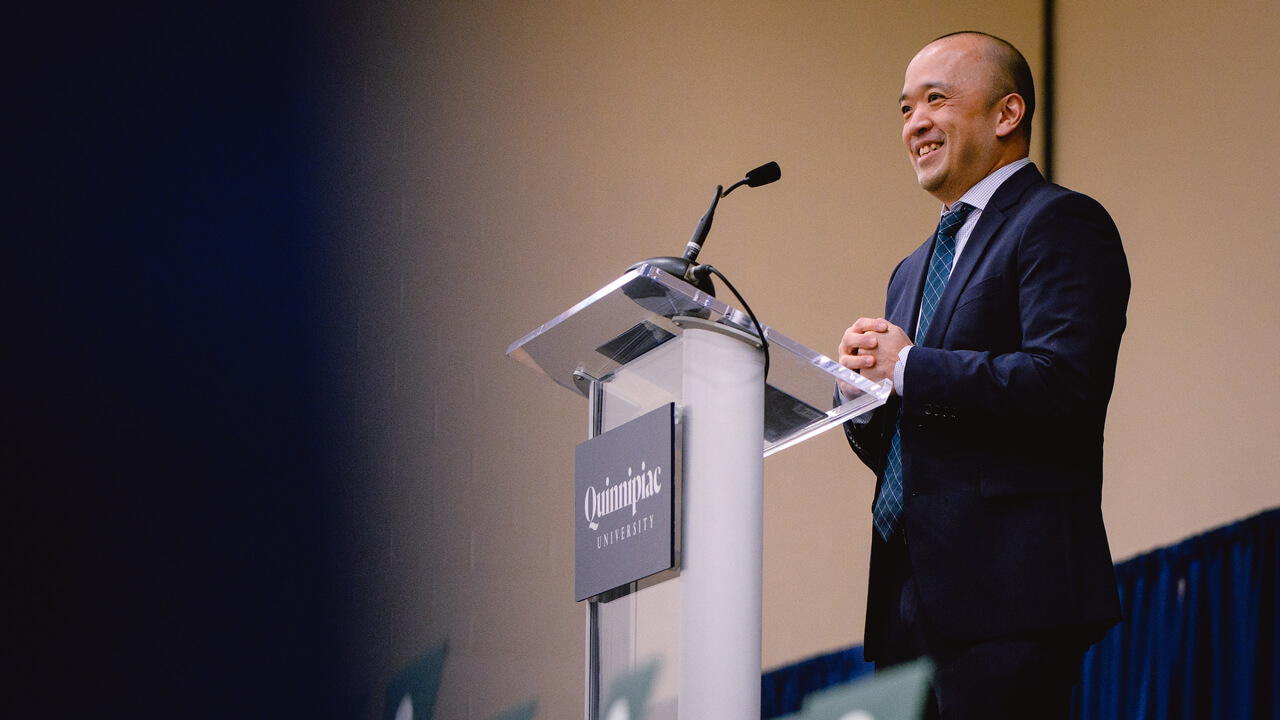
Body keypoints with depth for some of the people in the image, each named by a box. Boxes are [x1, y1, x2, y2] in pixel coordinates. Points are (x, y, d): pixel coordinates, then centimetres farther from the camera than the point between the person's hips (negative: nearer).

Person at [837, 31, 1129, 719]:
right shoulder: (914, 272, 26)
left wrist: (907, 368, -11)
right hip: (908, 598, 8)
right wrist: (866, 389, 3)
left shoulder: (1061, 224, -3)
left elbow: (1064, 384, -18)